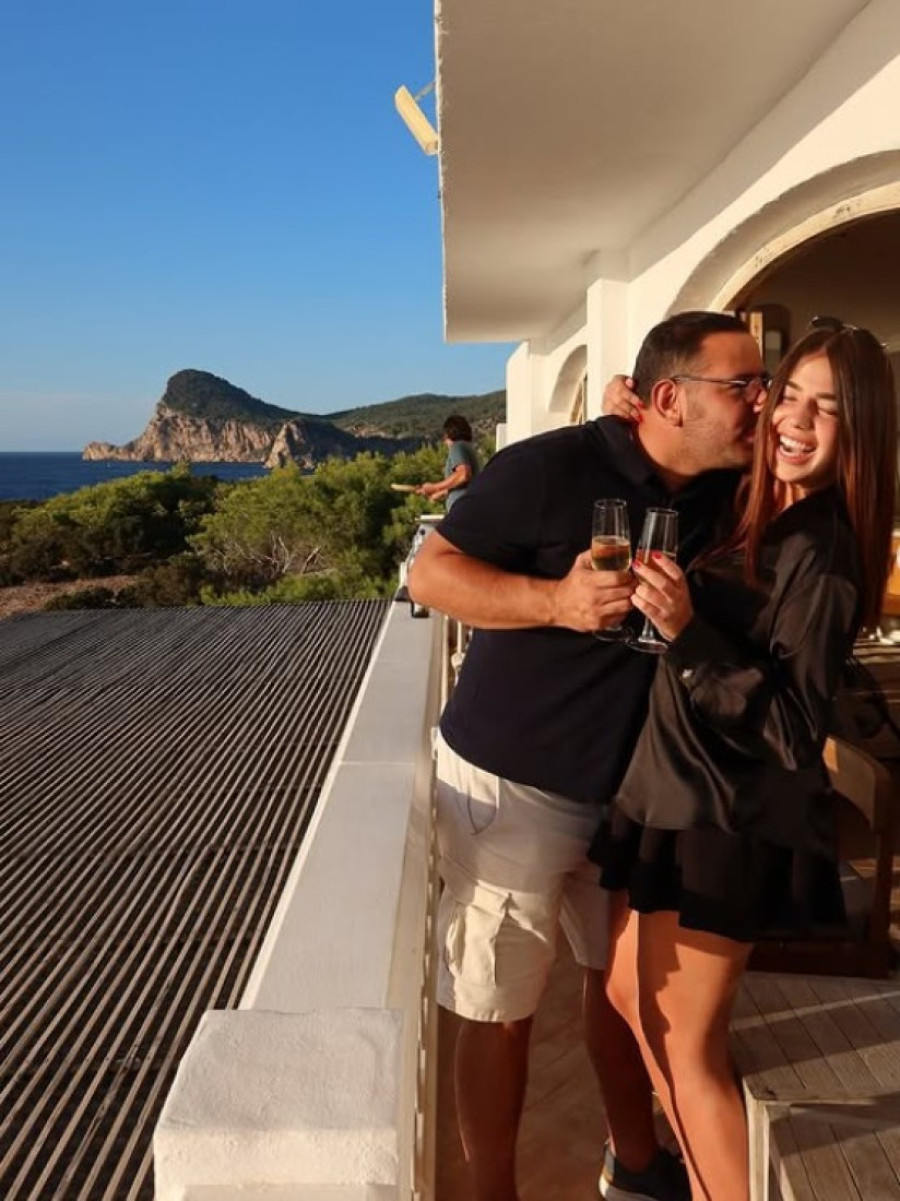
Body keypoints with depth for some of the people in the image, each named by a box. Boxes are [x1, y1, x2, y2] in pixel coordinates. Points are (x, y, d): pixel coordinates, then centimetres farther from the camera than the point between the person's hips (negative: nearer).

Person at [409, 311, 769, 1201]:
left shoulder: (729, 494, -1)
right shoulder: (551, 467, -19)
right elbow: (430, 573, -16)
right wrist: (556, 601, -29)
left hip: (633, 784, 6)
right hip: (511, 784, -6)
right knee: (500, 1013, 7)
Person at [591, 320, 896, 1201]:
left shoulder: (821, 553, -19)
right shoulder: (750, 515, 4)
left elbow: (795, 730, -23)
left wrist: (686, 633, -32)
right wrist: (635, 422, 5)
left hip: (729, 823, -9)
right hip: (668, 795, 9)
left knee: (688, 1040, 7)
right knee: (631, 994, 23)